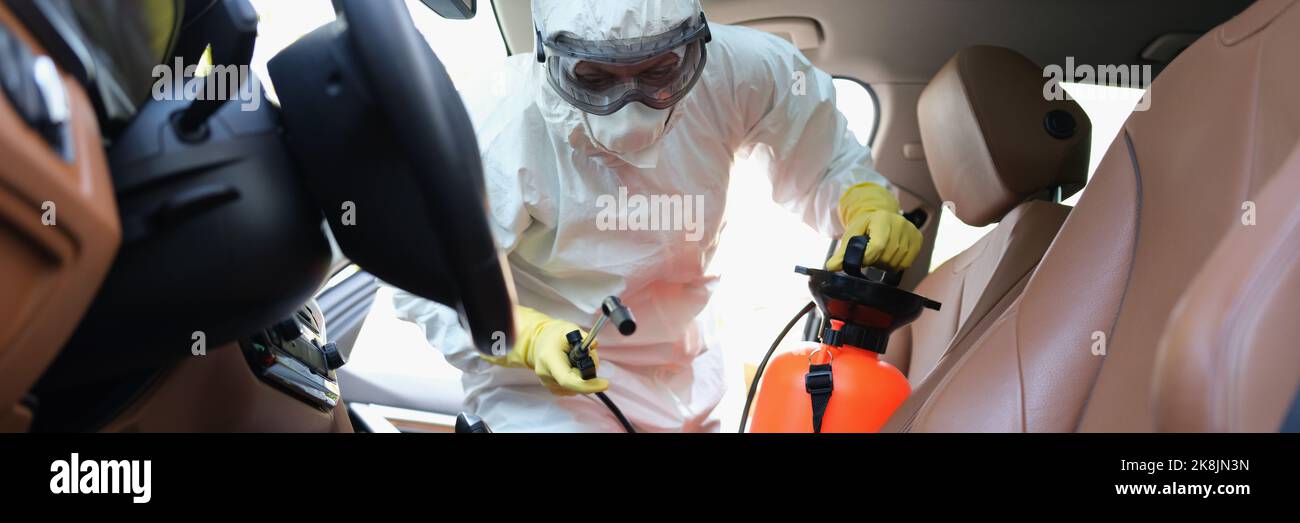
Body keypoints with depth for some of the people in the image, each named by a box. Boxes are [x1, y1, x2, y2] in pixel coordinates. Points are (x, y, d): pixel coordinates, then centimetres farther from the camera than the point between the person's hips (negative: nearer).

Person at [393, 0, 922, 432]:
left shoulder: (739, 69, -21)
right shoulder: (495, 136, -30)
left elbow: (825, 165, -7)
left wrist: (868, 204, -28)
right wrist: (529, 338, -37)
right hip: (543, 383, -4)